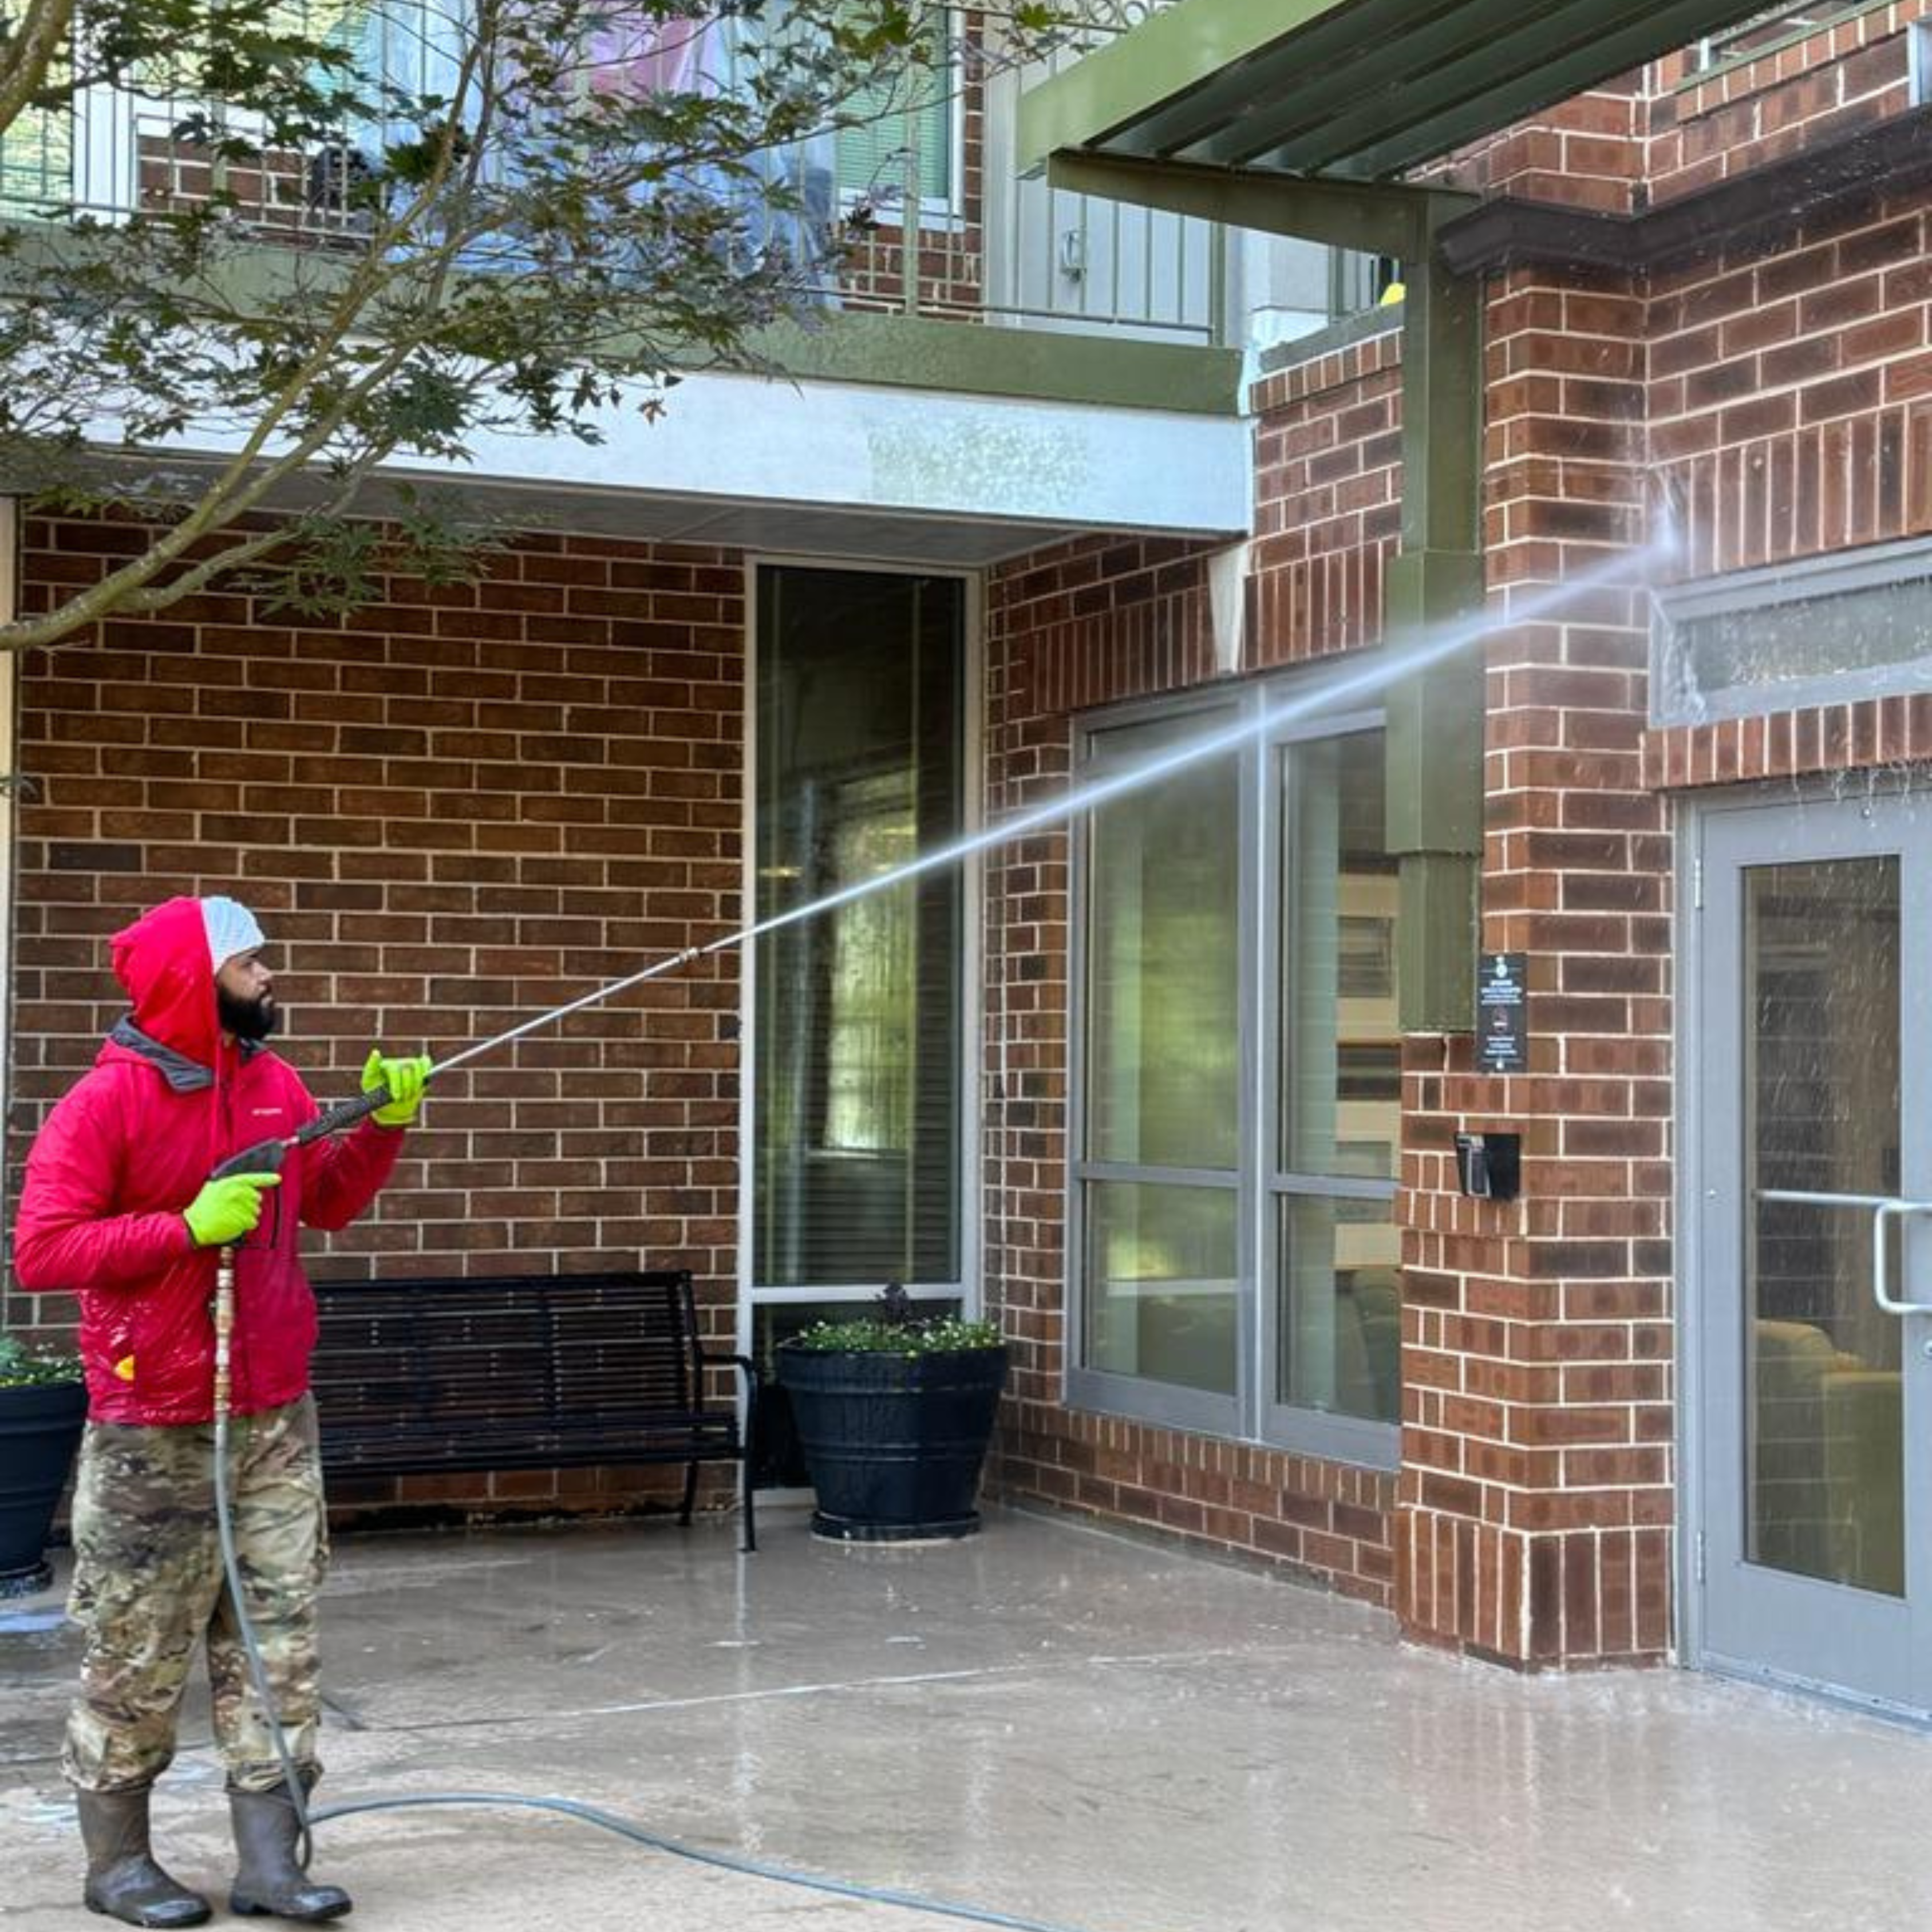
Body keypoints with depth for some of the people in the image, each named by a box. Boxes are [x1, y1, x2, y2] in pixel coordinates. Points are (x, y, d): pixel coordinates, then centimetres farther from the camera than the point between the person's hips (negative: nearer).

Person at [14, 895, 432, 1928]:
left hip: (275, 1419, 6)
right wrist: (188, 1227, -22)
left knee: (278, 1640, 5)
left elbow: (329, 1201, 20)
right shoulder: (105, 1101, -12)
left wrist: (384, 1123, 4)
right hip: (151, 1434, -6)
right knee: (138, 1653, 4)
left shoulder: (275, 1084, 7)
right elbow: (40, 1251, -17)